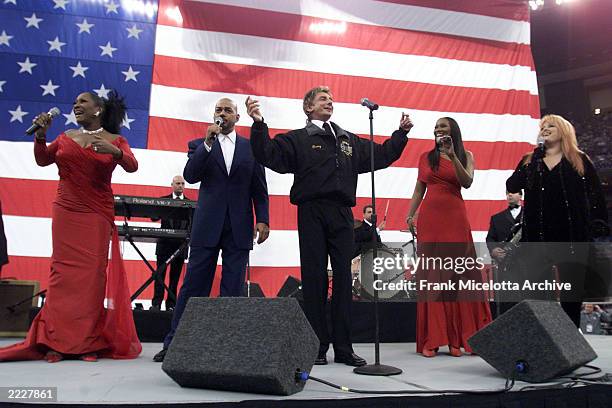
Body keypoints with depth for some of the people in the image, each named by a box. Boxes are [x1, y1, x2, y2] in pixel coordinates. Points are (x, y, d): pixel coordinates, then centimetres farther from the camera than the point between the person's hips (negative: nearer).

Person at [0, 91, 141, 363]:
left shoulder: (115, 140, 5)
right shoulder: (66, 137, 14)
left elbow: (132, 166, -10)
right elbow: (42, 160, 10)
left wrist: (114, 152, -28)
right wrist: (40, 136, -4)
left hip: (97, 215, -2)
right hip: (65, 212, 2)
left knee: (93, 273, -4)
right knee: (64, 271, -2)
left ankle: (89, 342, 1)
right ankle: (58, 341, 1)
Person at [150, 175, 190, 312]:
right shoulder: (163, 200, 8)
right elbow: (154, 218, 0)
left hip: (180, 245, 1)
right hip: (165, 243, 0)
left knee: (175, 276, 4)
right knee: (160, 274, -2)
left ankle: (171, 304, 8)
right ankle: (156, 303, 0)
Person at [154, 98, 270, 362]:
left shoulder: (251, 147, 12)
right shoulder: (200, 145, 10)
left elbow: (259, 188, 9)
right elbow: (190, 176, -6)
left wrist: (262, 219, -1)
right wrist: (207, 143, -12)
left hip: (239, 227, 1)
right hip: (207, 225, -1)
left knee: (233, 289, 3)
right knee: (193, 285, 1)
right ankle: (174, 342, 10)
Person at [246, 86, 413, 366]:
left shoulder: (350, 141, 22)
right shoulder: (298, 139, 8)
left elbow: (381, 155, 28)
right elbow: (270, 155, -6)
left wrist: (401, 133, 23)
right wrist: (259, 125, -17)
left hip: (342, 216, 4)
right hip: (312, 214, -4)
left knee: (343, 278, 3)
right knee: (314, 279, -1)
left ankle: (344, 348, 11)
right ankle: (317, 347, 8)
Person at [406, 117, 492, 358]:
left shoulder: (465, 156, 10)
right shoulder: (426, 157, 13)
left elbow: (467, 182, -7)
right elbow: (419, 190, 12)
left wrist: (452, 155, -14)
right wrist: (410, 215, 1)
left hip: (455, 219, -1)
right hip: (429, 218, 1)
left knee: (455, 275, -2)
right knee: (430, 276, -1)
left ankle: (455, 339, 5)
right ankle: (430, 339, 1)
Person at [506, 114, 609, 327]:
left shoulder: (580, 161, 7)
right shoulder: (529, 162, 12)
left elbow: (596, 195, 5)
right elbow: (511, 186, -2)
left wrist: (599, 228, -3)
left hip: (573, 235, -1)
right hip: (538, 236, 1)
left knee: (572, 293, 6)